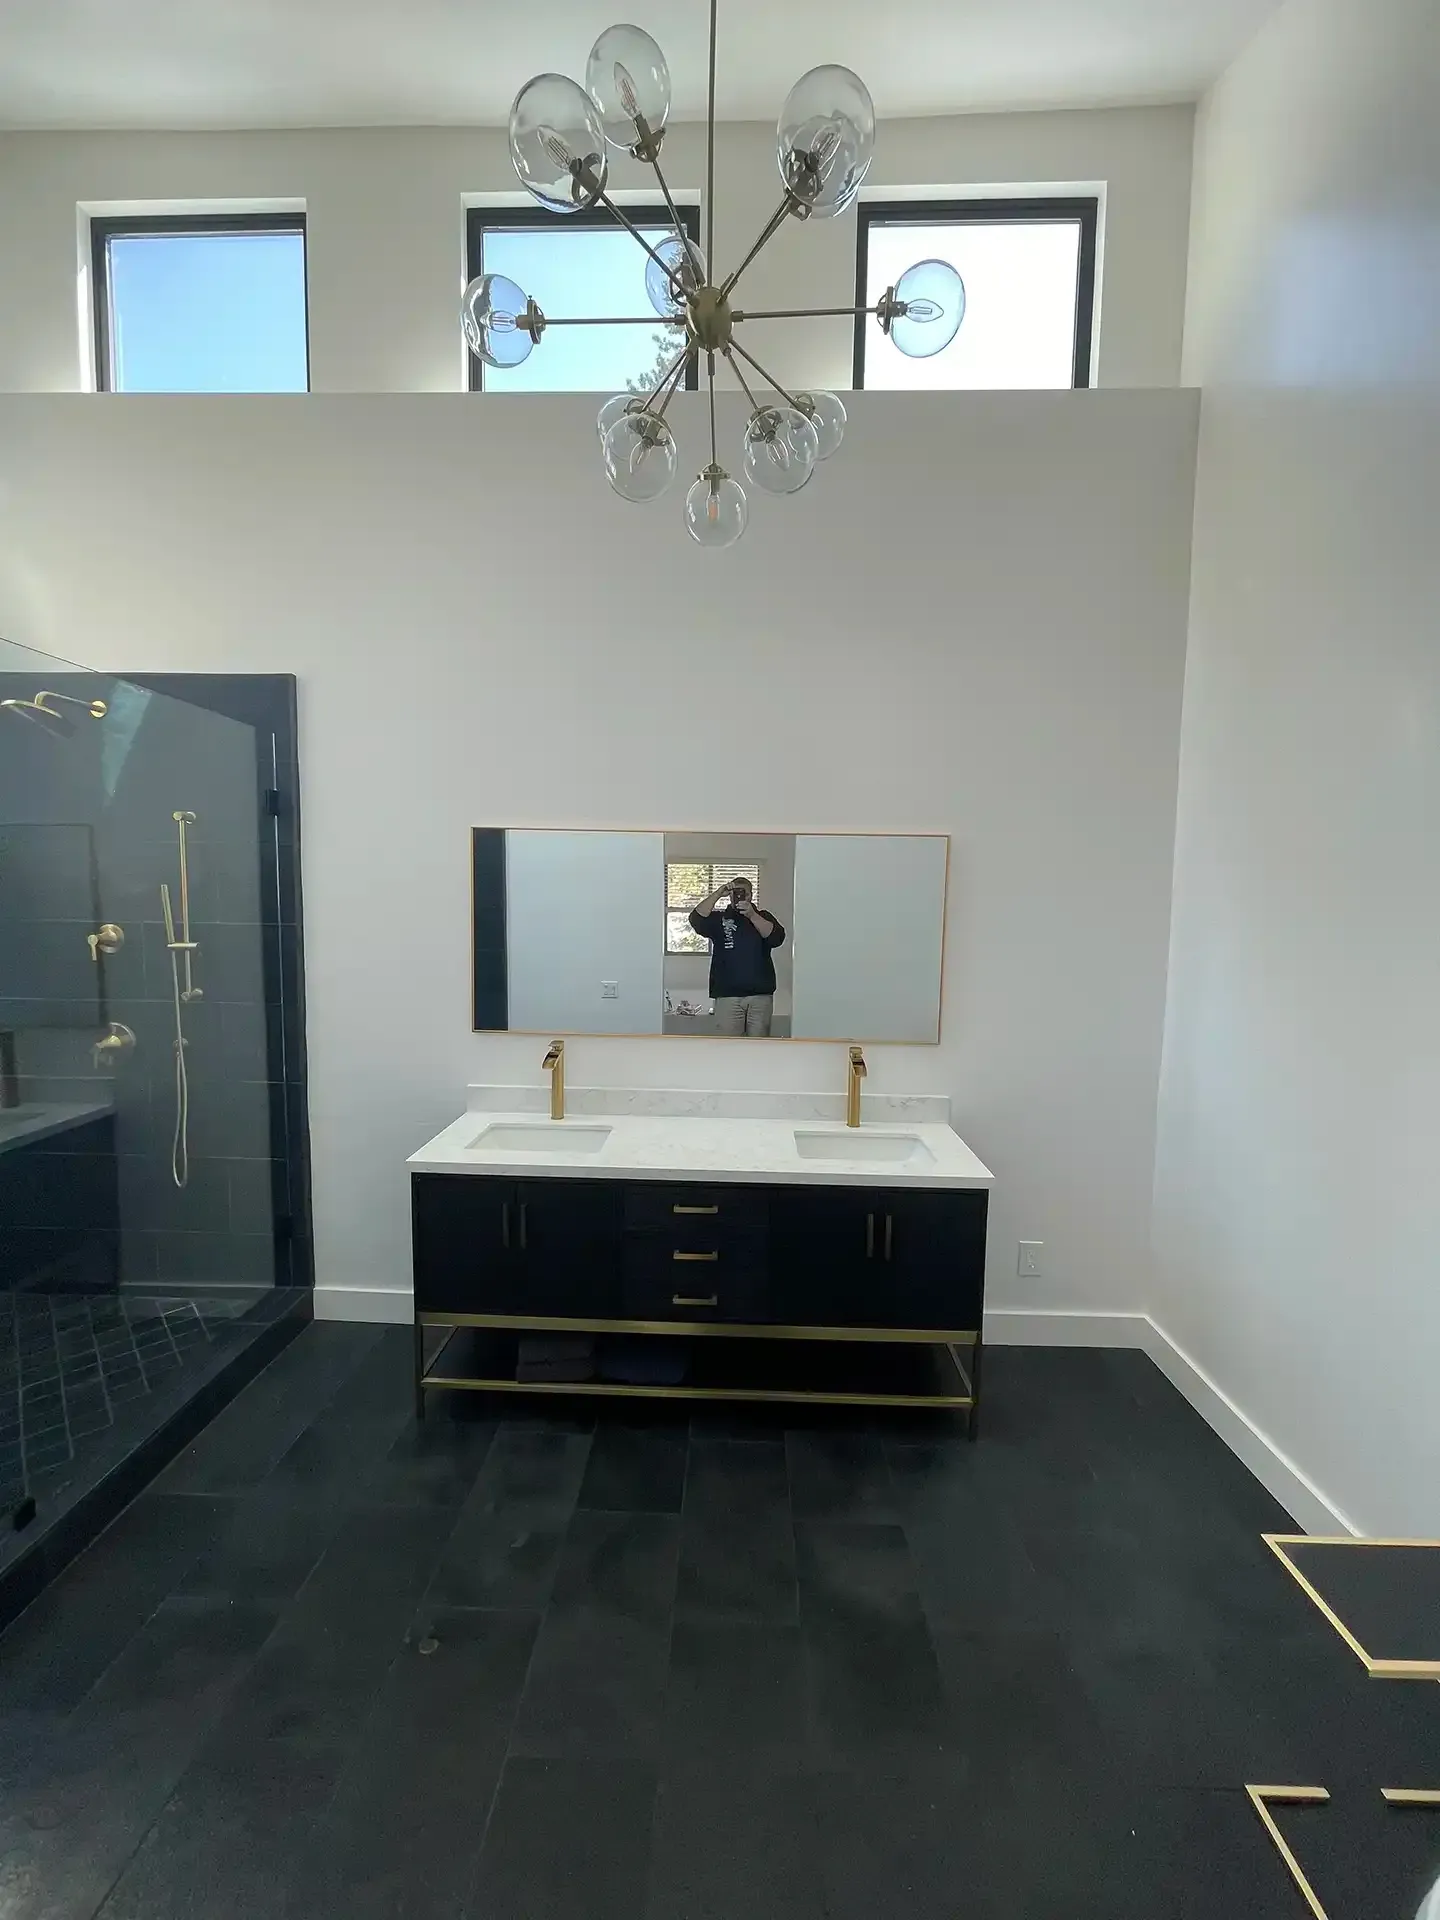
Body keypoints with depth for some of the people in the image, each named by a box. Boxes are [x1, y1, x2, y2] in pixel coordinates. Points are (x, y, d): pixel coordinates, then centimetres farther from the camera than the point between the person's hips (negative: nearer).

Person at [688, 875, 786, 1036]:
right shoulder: (719, 918, 9)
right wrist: (718, 893, -16)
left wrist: (752, 915, -19)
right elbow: (697, 919, -11)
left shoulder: (764, 917, 11)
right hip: (727, 994, -1)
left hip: (761, 994, 1)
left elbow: (777, 937, -9)